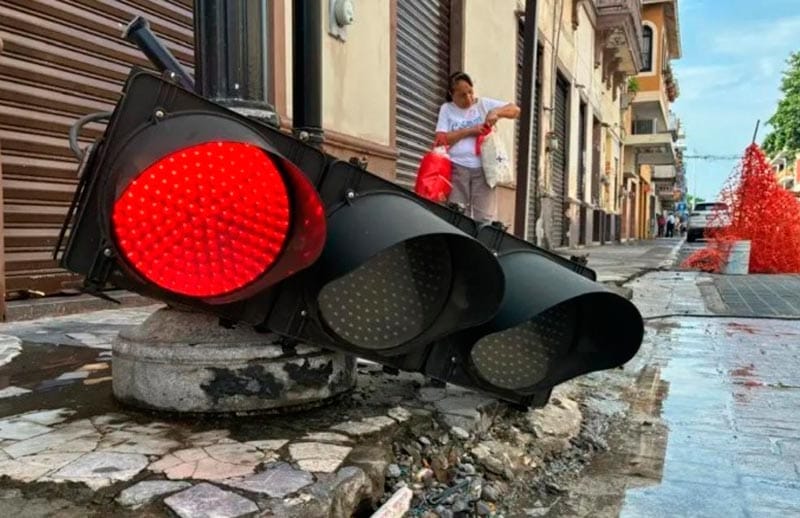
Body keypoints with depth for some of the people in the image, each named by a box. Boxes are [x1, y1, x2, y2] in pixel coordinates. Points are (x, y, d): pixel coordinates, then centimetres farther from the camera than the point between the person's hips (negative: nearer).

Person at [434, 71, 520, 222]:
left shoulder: (484, 104, 13)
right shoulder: (446, 109, 12)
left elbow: (515, 110, 12)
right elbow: (441, 140, 1)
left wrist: (496, 112, -8)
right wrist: (469, 131, -6)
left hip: (483, 168, 0)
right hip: (457, 168, 0)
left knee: (486, 218, -7)